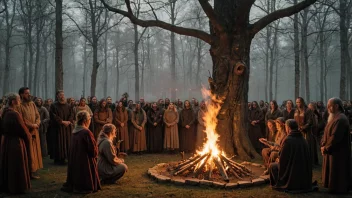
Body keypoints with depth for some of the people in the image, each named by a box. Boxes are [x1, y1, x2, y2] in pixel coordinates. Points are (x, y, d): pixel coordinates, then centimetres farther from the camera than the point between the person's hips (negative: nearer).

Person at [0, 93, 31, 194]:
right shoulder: (14, 114, -22)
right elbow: (23, 129, -16)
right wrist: (29, 136, 3)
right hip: (16, 142, -8)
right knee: (17, 166, 4)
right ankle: (17, 187, 15)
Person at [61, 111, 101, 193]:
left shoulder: (74, 132, 4)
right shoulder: (86, 132, -20)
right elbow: (93, 149, -17)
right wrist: (95, 155, 7)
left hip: (74, 161, 8)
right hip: (85, 161, -7)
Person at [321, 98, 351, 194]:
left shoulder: (340, 120, -22)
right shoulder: (334, 117, 11)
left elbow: (335, 137, -25)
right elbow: (327, 133, 12)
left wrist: (325, 148, -14)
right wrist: (323, 145, 0)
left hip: (338, 152, -10)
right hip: (332, 150, 10)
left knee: (336, 172, 2)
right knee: (332, 171, 18)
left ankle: (339, 189, 15)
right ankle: (335, 187, 29)